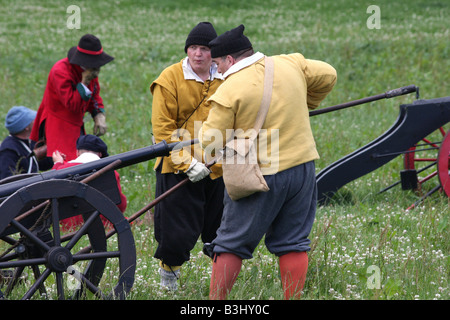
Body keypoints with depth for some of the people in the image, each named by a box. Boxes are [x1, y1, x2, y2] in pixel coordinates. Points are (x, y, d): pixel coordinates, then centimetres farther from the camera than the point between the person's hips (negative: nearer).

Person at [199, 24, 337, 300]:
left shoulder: (229, 91, -13)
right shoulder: (290, 65, 2)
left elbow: (212, 142, -12)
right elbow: (328, 75, 19)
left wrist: (206, 128, 11)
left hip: (260, 176, -5)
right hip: (302, 167, 5)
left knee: (232, 245, 6)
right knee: (293, 242, 11)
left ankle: (216, 300, 8)